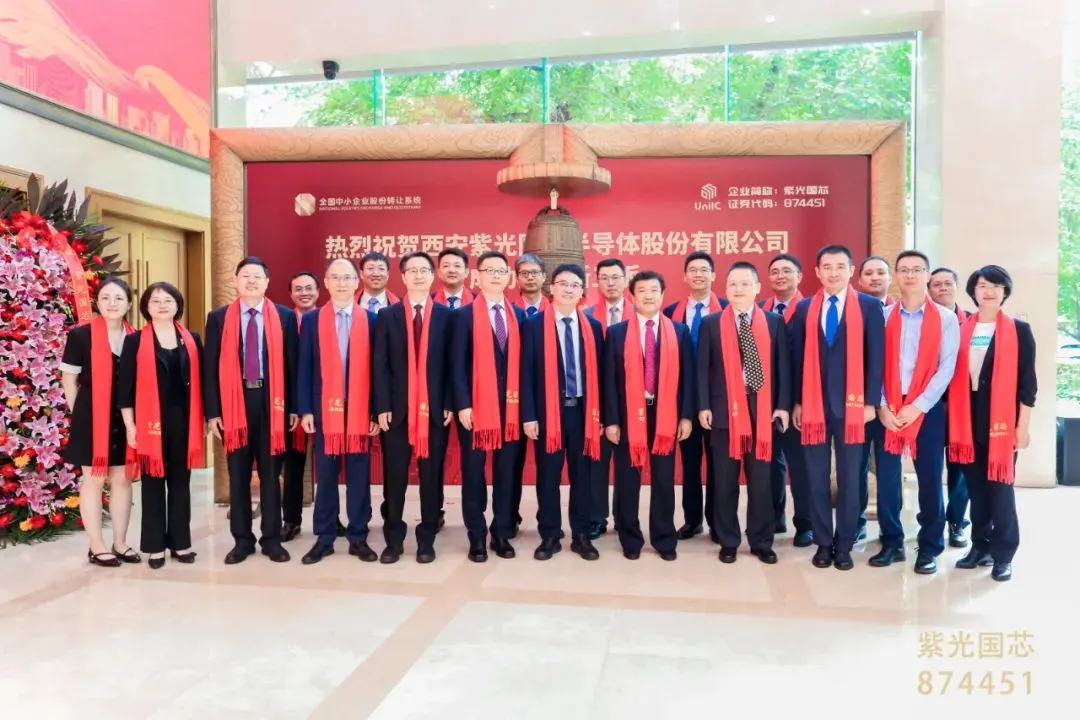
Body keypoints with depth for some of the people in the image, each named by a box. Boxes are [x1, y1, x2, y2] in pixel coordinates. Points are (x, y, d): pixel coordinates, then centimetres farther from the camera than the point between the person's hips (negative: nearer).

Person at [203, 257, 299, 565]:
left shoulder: (285, 316, 3)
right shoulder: (218, 317, 5)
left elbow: (292, 364, 3)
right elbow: (210, 367, 3)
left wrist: (295, 407, -2)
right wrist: (212, 411, -3)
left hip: (272, 401, 0)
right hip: (234, 401, 1)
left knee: (271, 474, 8)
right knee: (238, 476, 8)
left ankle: (272, 539, 18)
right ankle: (242, 540, 20)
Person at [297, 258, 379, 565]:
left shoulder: (371, 319, 4)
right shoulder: (311, 320, 6)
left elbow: (376, 367, 2)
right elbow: (305, 368, 3)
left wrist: (376, 410, -3)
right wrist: (305, 409, -3)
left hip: (361, 410, 0)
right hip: (324, 409, 0)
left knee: (359, 476, 6)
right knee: (325, 476, 7)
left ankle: (358, 538, 16)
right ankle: (324, 538, 17)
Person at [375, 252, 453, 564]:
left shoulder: (447, 316, 5)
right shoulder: (387, 315, 6)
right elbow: (380, 365, 1)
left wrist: (449, 404, -5)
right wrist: (382, 406, -6)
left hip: (435, 408, 0)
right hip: (398, 408, 0)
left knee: (432, 477, 6)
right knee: (394, 477, 6)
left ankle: (426, 540, 17)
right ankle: (393, 540, 19)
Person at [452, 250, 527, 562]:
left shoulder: (518, 315, 10)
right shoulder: (465, 315, 1)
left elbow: (522, 362, 8)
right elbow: (457, 364, -4)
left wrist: (524, 404, 2)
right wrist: (462, 404, -13)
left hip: (511, 406, 3)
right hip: (476, 405, -3)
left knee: (506, 472, 8)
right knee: (474, 472, 4)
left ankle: (501, 534, 19)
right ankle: (477, 537, 15)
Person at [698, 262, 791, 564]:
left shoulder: (775, 322, 6)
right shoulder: (711, 323, 4)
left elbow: (783, 366, 5)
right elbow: (703, 368, 2)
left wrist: (783, 405, -2)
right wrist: (704, 406, -5)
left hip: (763, 409, 1)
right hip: (724, 409, 0)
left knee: (761, 479, 6)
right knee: (725, 480, 6)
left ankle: (761, 542, 19)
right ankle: (728, 541, 18)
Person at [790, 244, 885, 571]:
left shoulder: (869, 306, 3)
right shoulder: (804, 309, 7)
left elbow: (875, 357, 0)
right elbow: (796, 357, 6)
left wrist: (871, 401, -6)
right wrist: (796, 402, 3)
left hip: (852, 404, -1)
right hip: (813, 404, 2)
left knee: (849, 478, 6)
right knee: (817, 477, 7)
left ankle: (844, 546, 17)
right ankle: (823, 543, 19)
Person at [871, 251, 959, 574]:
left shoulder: (946, 318, 2)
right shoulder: (882, 316, 5)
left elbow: (946, 368, -5)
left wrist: (918, 406, -12)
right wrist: (881, 405, -9)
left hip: (927, 408, -1)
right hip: (886, 409, 1)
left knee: (929, 479, 3)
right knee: (887, 477, 4)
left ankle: (929, 548, 16)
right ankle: (892, 543, 17)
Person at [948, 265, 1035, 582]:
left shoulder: (1019, 331, 0)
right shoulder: (961, 330, 7)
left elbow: (1027, 381, -2)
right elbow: (953, 376, 9)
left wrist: (1023, 425, -6)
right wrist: (952, 417, 5)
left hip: (1002, 420, -3)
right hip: (967, 419, 3)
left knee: (1000, 487, 0)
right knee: (976, 486, 10)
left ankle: (1003, 554, 11)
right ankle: (980, 546, 21)